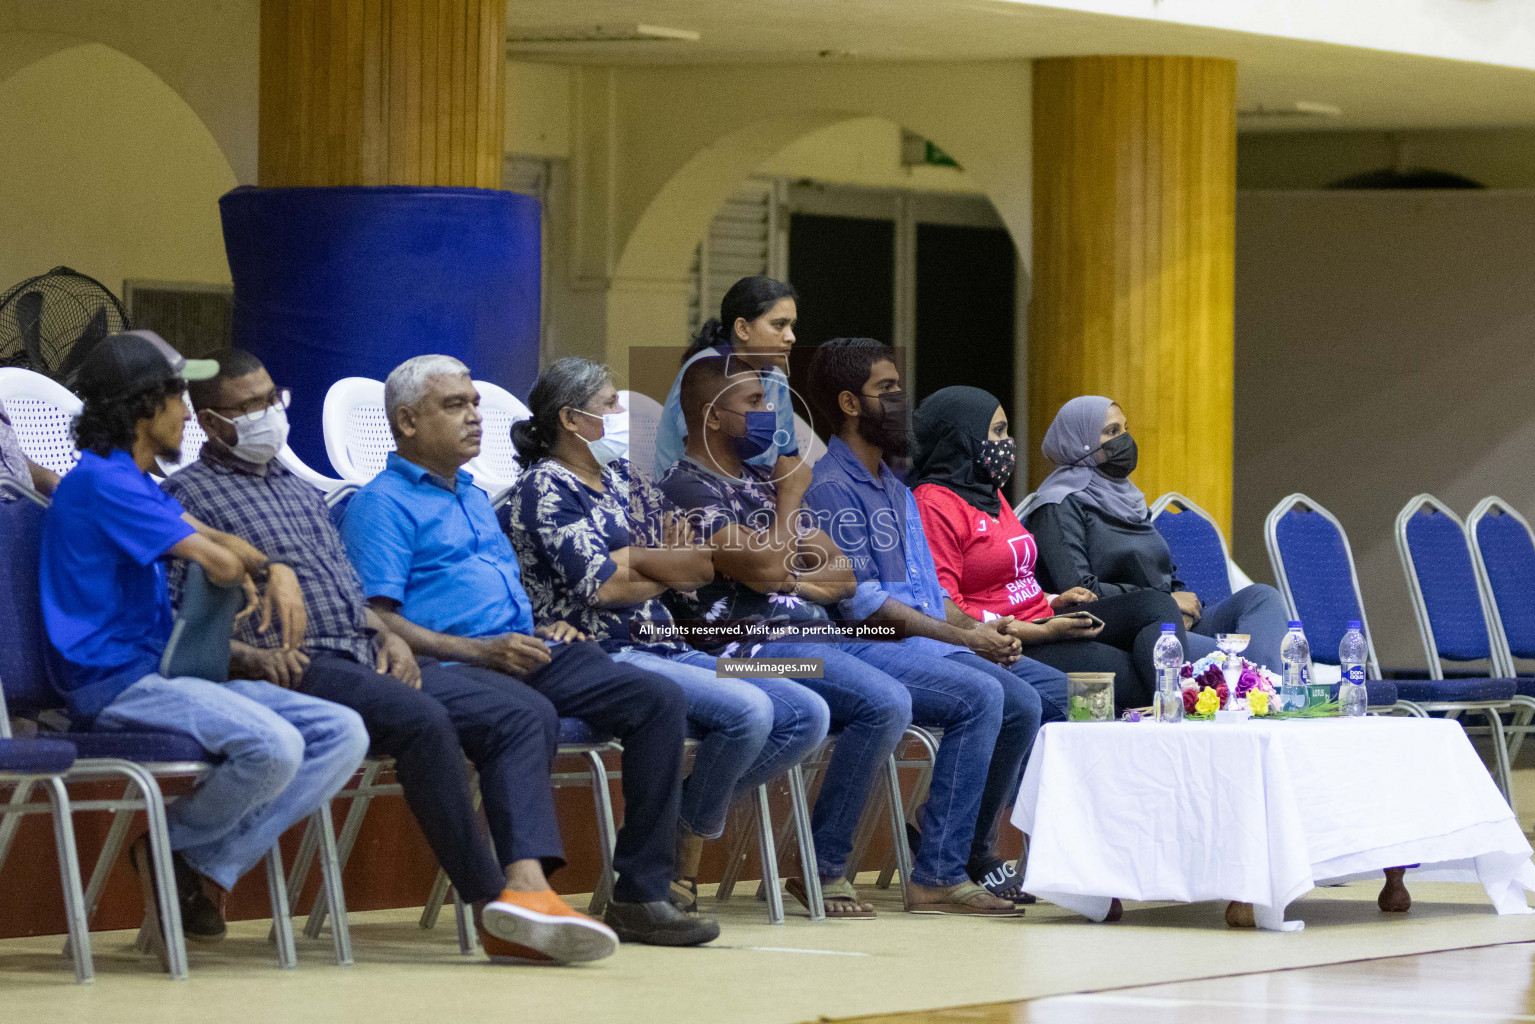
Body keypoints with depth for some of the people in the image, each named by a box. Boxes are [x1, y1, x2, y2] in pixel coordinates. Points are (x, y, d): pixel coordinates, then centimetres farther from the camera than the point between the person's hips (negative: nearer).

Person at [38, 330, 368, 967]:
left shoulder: (131, 481, 21)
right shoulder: (101, 481, -12)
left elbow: (222, 545, 19)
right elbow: (219, 564, -13)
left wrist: (277, 572, -2)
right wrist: (233, 564, 12)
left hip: (165, 675, 10)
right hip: (117, 683, -10)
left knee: (343, 734, -4)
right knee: (273, 746, -33)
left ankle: (207, 868, -10)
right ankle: (170, 852, -6)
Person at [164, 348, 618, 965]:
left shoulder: (300, 491, 30)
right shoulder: (188, 494, 5)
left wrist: (388, 636, 9)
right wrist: (250, 655, -21)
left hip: (368, 662, 8)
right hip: (297, 672, -8)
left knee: (526, 712, -12)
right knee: (421, 719, -36)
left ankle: (527, 884, -32)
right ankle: (490, 904, -31)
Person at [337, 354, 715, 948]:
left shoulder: (474, 497, 29)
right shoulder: (382, 504, 1)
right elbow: (377, 621, -10)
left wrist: (545, 629, 13)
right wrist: (481, 650, -18)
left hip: (527, 654, 8)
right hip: (450, 670, -8)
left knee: (658, 699, -11)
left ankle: (640, 895, -15)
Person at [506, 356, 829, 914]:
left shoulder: (624, 478, 21)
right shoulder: (543, 488, -4)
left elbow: (703, 565, 15)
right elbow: (597, 585, -15)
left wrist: (629, 559, -5)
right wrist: (665, 571, 2)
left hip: (665, 649, 9)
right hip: (600, 657, -9)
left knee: (807, 714, -7)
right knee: (747, 709, -29)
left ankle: (685, 823, -2)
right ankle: (680, 861, -12)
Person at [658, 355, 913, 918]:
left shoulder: (762, 481, 23)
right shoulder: (686, 486, -3)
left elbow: (843, 577, 19)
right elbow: (765, 569, -17)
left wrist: (792, 578, -4)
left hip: (823, 635, 8)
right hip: (756, 644, -8)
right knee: (886, 702, -32)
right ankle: (823, 869, -20)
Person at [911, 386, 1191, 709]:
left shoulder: (989, 494, 22)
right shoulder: (934, 503, -11)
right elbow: (943, 606, -20)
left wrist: (1053, 602, 9)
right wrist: (1040, 632, -20)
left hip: (1042, 624, 10)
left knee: (1154, 604, -7)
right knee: (1121, 669, -27)